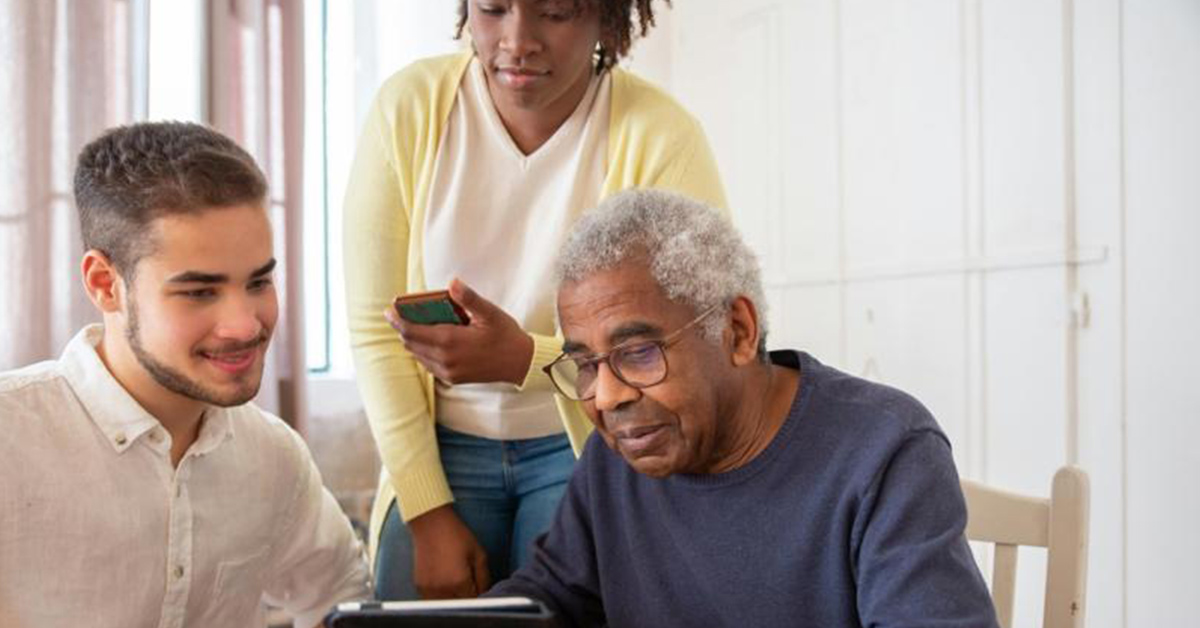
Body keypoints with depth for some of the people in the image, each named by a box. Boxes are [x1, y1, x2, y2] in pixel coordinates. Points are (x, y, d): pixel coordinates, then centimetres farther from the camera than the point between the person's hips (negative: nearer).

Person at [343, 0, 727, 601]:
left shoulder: (661, 137, -16)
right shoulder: (409, 106, -9)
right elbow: (374, 326, -6)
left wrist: (525, 359, -30)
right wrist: (428, 513, -8)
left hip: (592, 447, -2)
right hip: (444, 448, 2)